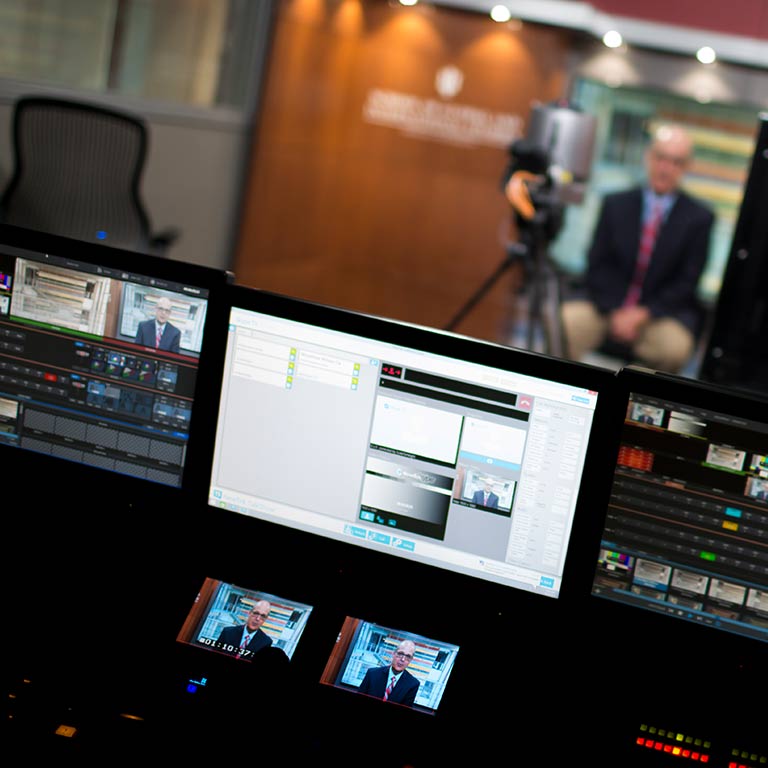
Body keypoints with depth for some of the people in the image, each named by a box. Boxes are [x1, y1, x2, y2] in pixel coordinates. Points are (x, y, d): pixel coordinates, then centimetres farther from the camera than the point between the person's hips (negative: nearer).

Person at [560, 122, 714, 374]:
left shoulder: (700, 218, 2)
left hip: (661, 311, -1)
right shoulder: (615, 204, 7)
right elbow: (598, 265, 4)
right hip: (608, 304, 1)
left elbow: (687, 281, -1)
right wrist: (616, 312, -13)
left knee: (674, 346, -33)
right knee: (562, 323, -27)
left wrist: (645, 313, -15)